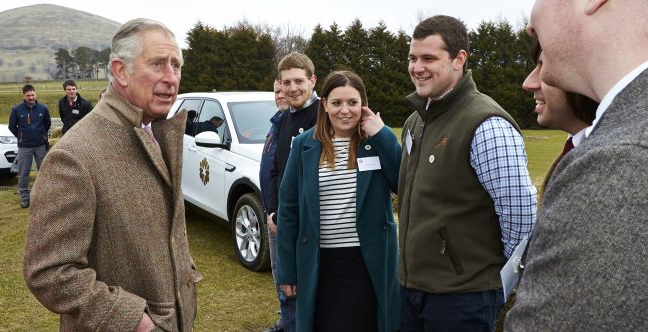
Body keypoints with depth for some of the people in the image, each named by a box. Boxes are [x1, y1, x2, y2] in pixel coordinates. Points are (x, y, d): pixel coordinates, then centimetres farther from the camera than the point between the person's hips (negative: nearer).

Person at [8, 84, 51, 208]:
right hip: (24, 147, -1)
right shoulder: (16, 109, -8)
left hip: (41, 146, 1)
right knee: (23, 173, 4)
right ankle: (24, 196, 14)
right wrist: (21, 137, 9)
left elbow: (48, 124, 12)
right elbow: (12, 126, 5)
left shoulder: (43, 108, -5)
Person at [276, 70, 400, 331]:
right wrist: (287, 269, 1)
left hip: (369, 261, 0)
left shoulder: (378, 140, -1)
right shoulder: (305, 145, -1)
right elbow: (289, 208, 1)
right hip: (320, 263, 0)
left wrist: (381, 136, -14)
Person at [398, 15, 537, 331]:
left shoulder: (487, 125, -18)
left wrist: (502, 278, -7)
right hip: (410, 286, 8)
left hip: (463, 296, -7)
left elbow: (521, 212, -20)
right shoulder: (415, 121, 8)